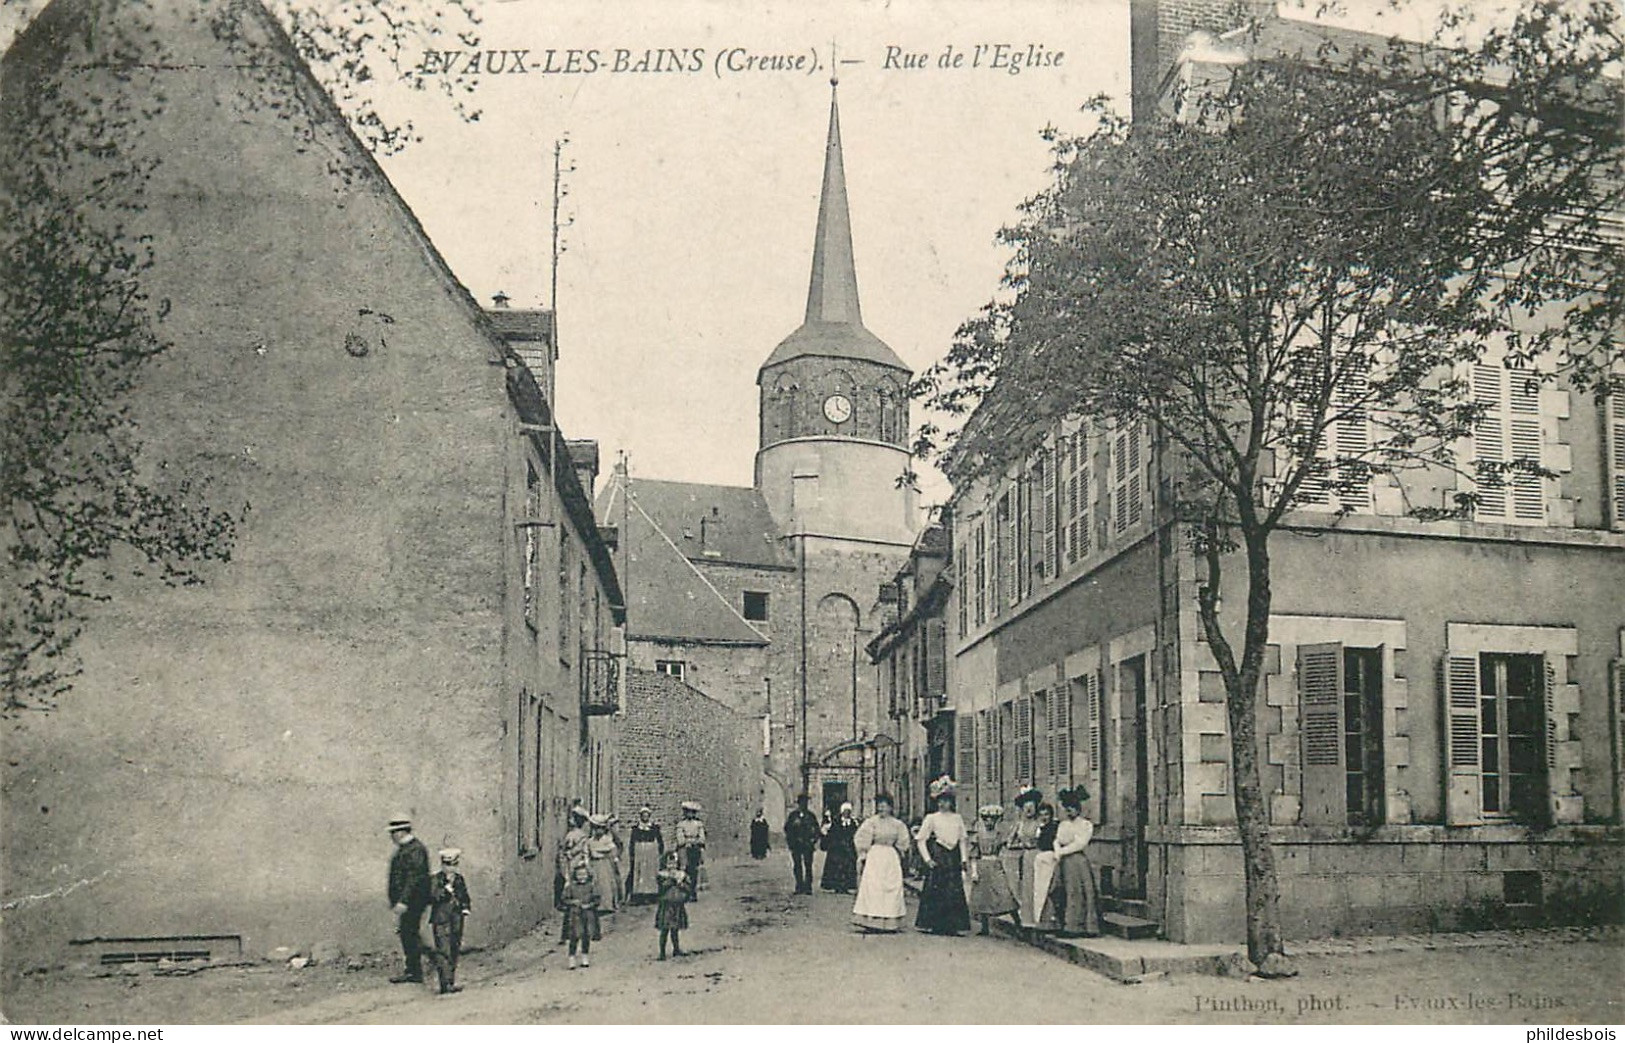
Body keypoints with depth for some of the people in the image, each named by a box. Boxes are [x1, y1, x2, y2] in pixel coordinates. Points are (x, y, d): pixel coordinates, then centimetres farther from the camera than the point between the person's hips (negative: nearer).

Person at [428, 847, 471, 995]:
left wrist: (466, 909, 6)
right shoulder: (435, 880, -5)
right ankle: (445, 984, -13)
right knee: (443, 952, -10)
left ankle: (451, 981, 19)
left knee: (455, 951, 10)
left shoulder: (459, 879, 12)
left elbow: (465, 896, 21)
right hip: (441, 921, -6)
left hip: (456, 921, 6)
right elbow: (434, 897, -17)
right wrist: (448, 885, -21)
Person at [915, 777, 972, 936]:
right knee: (935, 892, -5)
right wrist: (927, 859, -7)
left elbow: (962, 841, 13)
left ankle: (952, 926, 2)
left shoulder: (957, 818, 12)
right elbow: (921, 840, 1)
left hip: (953, 859, 3)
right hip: (937, 860, -3)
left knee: (955, 892, -2)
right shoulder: (931, 818, 2)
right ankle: (934, 925, 2)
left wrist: (963, 862, 6)